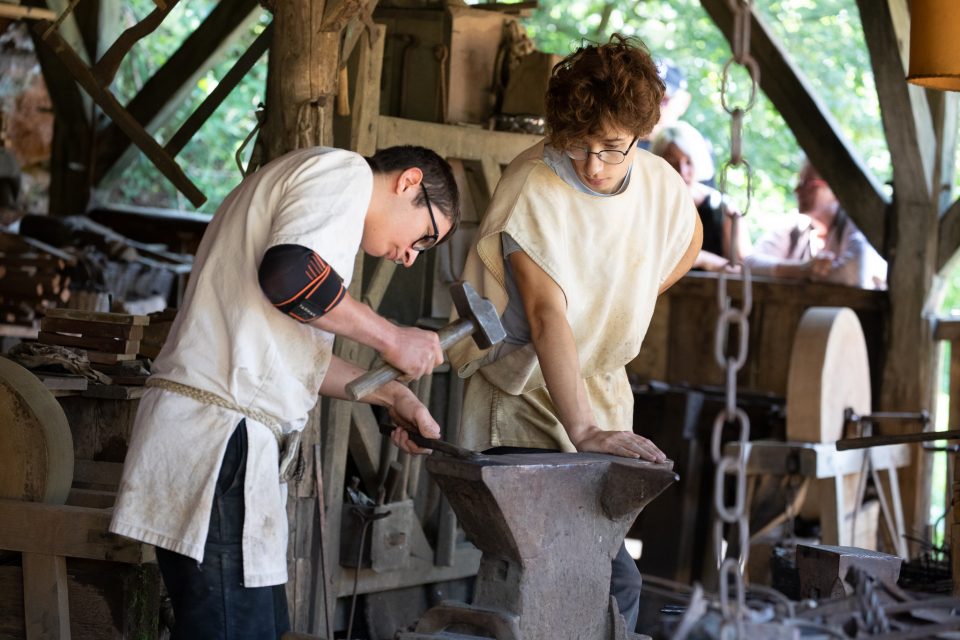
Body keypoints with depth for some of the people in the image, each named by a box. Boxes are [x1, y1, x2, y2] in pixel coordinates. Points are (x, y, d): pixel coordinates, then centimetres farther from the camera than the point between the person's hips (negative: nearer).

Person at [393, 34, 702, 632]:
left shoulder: (662, 185, -2)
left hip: (602, 397, 6)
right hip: (525, 404, -6)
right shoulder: (534, 187, -20)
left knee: (612, 582, 7)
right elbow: (546, 314, -29)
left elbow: (688, 242, 24)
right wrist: (582, 429, -39)